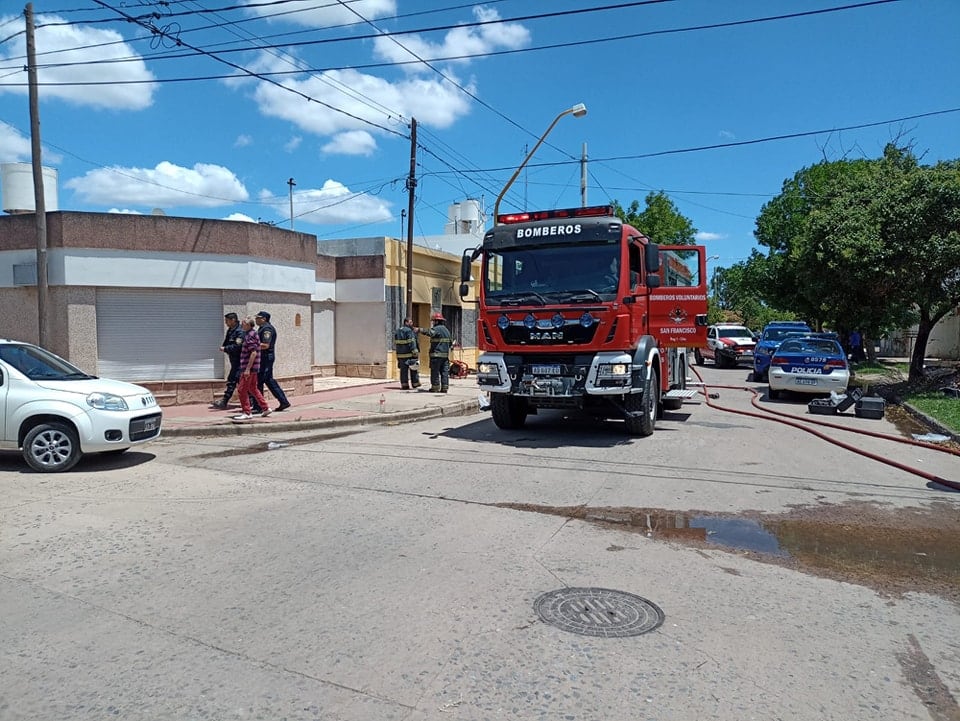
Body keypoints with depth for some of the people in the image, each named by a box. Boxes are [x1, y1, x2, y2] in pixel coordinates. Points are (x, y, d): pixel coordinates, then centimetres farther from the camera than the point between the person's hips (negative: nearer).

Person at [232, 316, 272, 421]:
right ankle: (265, 408, 19)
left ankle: (247, 413, 3)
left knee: (243, 390, -3)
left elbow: (253, 353, -23)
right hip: (254, 368, 10)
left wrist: (247, 369, -23)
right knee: (253, 389, 18)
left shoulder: (250, 336, -16)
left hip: (249, 368, -10)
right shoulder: (254, 333, 14)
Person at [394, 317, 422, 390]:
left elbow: (395, 343, 18)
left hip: (400, 354, 7)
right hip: (409, 353, -7)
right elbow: (412, 342, -18)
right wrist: (415, 352, -18)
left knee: (403, 369, 7)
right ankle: (415, 383, 11)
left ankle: (404, 385, 5)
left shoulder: (398, 330, 14)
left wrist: (398, 350, 23)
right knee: (413, 368, 5)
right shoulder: (409, 331, -11)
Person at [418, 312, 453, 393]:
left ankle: (435, 387, -1)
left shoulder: (437, 329, -9)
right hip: (446, 354, 8)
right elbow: (451, 342, 24)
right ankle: (444, 387, 5)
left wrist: (420, 330, -34)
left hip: (436, 354, -8)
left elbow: (430, 333, -31)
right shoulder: (446, 330, 18)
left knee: (435, 371, -2)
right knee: (445, 371, 6)